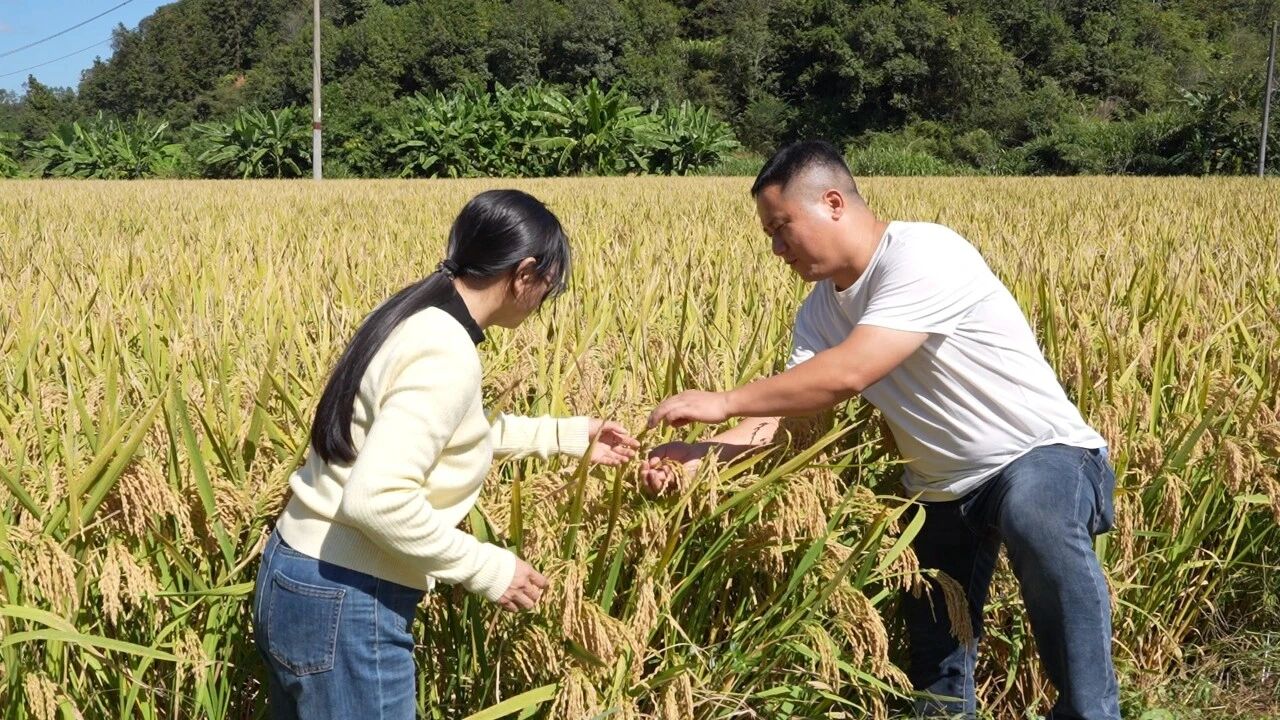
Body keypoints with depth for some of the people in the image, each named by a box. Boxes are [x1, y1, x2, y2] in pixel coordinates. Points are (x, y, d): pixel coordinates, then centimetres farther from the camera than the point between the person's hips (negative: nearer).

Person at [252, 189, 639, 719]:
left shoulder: (417, 320, 6)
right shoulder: (446, 355, -23)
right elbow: (377, 499, -32)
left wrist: (567, 435, 26)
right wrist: (487, 568, -20)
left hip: (299, 576, 10)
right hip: (344, 604, -10)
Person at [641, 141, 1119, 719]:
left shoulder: (924, 254, -24)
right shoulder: (820, 311, 2)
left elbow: (846, 375, -32)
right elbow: (777, 414, -3)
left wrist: (721, 402, -25)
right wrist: (700, 455, -20)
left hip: (1045, 456, -8)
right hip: (944, 489, 8)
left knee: (1036, 515, -42)